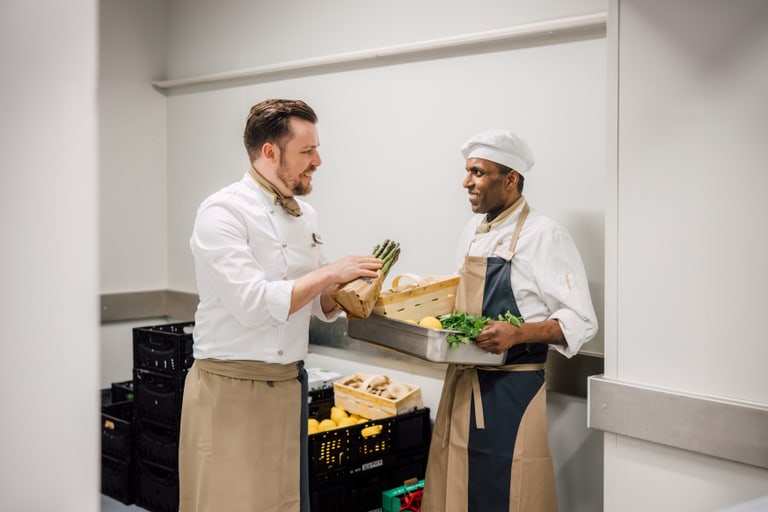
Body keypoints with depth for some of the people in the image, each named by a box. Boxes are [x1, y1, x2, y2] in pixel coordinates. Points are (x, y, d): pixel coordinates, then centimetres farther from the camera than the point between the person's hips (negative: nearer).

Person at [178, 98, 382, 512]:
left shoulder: (305, 215, 9)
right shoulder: (222, 212, -13)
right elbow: (254, 304, -24)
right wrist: (331, 272, -17)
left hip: (290, 385, 7)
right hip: (231, 389, -6)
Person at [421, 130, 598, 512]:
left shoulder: (544, 236, -11)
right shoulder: (471, 234, 12)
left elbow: (581, 322, -13)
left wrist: (517, 333, -27)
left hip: (512, 392, -7)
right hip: (462, 387, 7)